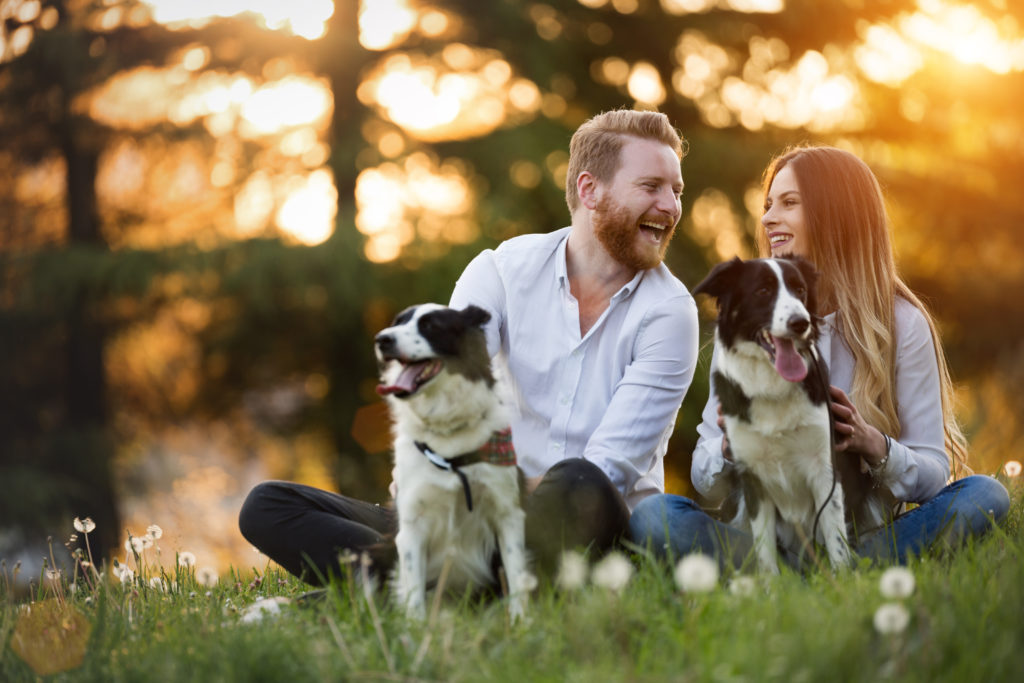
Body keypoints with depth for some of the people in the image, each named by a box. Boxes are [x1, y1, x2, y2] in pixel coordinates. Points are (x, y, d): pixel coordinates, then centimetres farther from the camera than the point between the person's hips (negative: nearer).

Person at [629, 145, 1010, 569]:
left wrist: (874, 447, -23)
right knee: (651, 515, -27)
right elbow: (706, 482, 4)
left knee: (986, 495, -25)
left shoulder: (902, 323, 0)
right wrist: (730, 446, -20)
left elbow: (934, 474, -2)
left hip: (867, 534, -1)